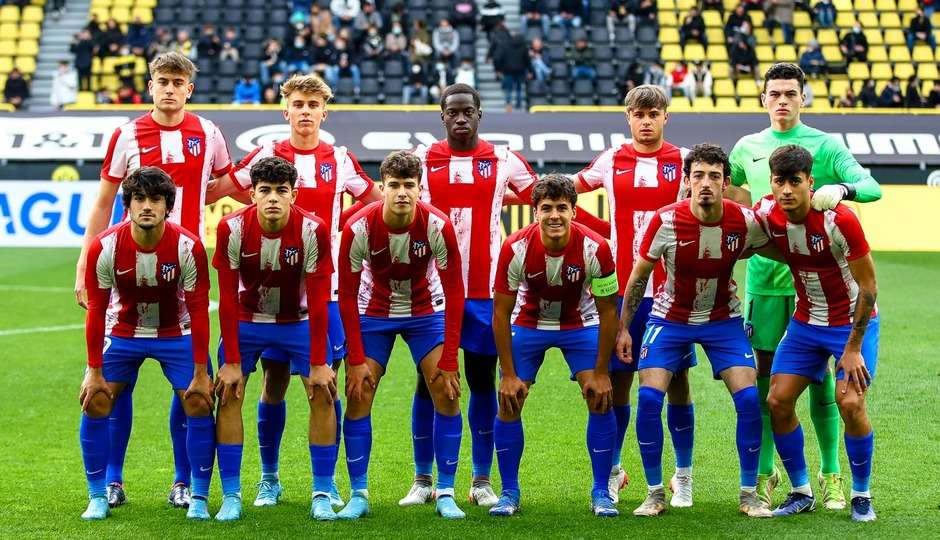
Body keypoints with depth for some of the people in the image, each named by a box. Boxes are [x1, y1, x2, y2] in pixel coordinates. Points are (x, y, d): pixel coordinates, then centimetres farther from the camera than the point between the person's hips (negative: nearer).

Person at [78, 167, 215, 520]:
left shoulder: (188, 246, -24)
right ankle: (98, 497, 6)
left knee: (199, 404, -12)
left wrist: (200, 374, -16)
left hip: (177, 333, -1)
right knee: (94, 403, -8)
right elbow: (96, 311, -13)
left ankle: (199, 498, 1)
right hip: (122, 331, 1)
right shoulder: (104, 247, -23)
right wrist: (94, 371, -12)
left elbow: (198, 312, -17)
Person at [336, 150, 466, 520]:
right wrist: (356, 360, -17)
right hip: (374, 312, 0)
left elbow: (454, 294, -17)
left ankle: (446, 495, -1)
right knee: (358, 396, -7)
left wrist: (449, 361, -19)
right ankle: (358, 495, 3)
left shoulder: (438, 225, -25)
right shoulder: (358, 228, -25)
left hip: (427, 312, 0)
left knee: (447, 394, -10)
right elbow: (347, 296, -14)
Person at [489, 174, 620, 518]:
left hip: (580, 323, 0)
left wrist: (600, 373, -14)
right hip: (528, 322, 0)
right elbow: (501, 312, -16)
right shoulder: (515, 248, -27)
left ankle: (601, 493, 2)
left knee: (601, 399, -12)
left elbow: (608, 311, -15)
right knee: (508, 402, -8)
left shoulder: (595, 248, -27)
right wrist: (508, 375, -17)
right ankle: (509, 493, 7)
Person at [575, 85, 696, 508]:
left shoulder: (684, 160, 1)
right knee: (617, 381, 4)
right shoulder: (611, 161, 7)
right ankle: (612, 472, 19)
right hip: (622, 287, 1)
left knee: (676, 381, 1)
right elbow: (567, 189, 24)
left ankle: (683, 476, 13)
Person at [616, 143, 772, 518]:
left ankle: (749, 494, 4)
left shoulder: (745, 222, -19)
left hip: (723, 319, 1)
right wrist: (623, 328, -6)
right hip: (670, 317, -1)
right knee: (648, 398, -14)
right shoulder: (665, 221, -22)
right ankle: (655, 493, 1)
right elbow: (639, 276, -8)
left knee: (749, 398, -12)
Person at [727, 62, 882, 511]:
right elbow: (725, 191, 28)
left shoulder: (824, 145, -1)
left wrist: (841, 190, -31)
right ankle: (764, 473, 14)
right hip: (763, 275, 3)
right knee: (765, 373, 4)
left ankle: (830, 475, 11)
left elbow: (872, 186, -13)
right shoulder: (747, 147, 10)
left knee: (818, 374, 1)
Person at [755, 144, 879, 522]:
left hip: (853, 321, -5)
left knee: (850, 403, -18)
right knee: (778, 401, -5)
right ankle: (801, 493, 12)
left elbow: (868, 287, -18)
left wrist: (853, 349, -17)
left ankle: (861, 496, 1)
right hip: (806, 321, 5)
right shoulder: (766, 214, -12)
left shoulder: (839, 220, -26)